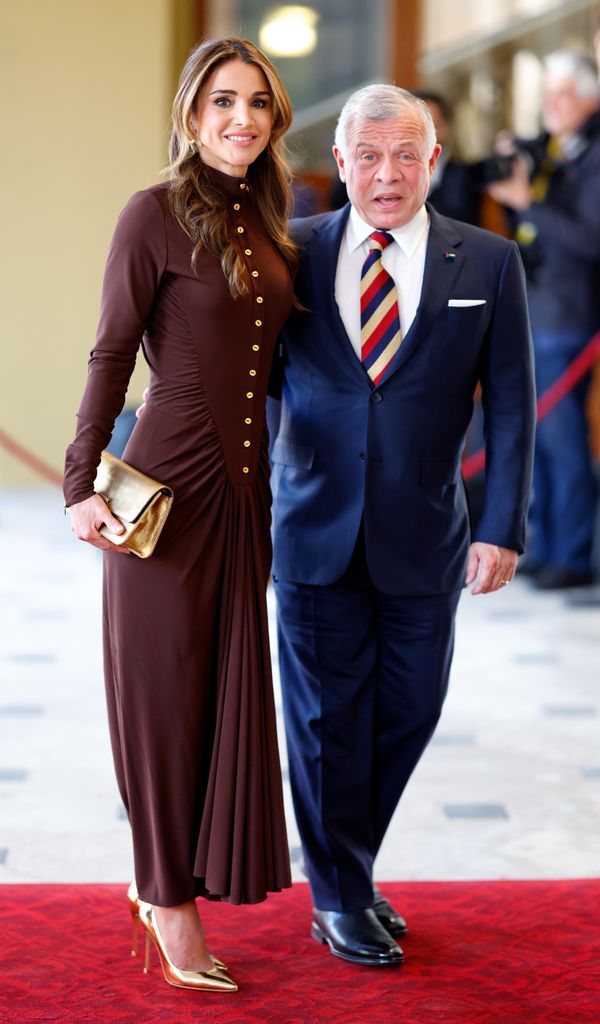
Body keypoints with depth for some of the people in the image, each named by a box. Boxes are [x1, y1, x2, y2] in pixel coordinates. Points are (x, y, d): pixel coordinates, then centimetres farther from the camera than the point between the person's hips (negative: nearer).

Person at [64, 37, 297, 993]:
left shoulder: (265, 225, 11)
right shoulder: (156, 214, -9)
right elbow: (111, 355, -10)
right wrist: (83, 484, -15)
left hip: (244, 482, 7)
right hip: (170, 482, -7)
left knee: (228, 684, 11)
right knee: (164, 685, 4)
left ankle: (171, 879, 25)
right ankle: (169, 898, 17)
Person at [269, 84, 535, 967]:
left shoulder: (488, 264, 0)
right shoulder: (294, 251, 0)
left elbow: (511, 404, 0)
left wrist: (503, 526, -7)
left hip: (424, 536, 1)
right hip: (315, 530, -1)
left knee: (407, 712, 9)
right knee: (327, 717, 7)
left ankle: (348, 868, 32)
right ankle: (340, 899, 24)